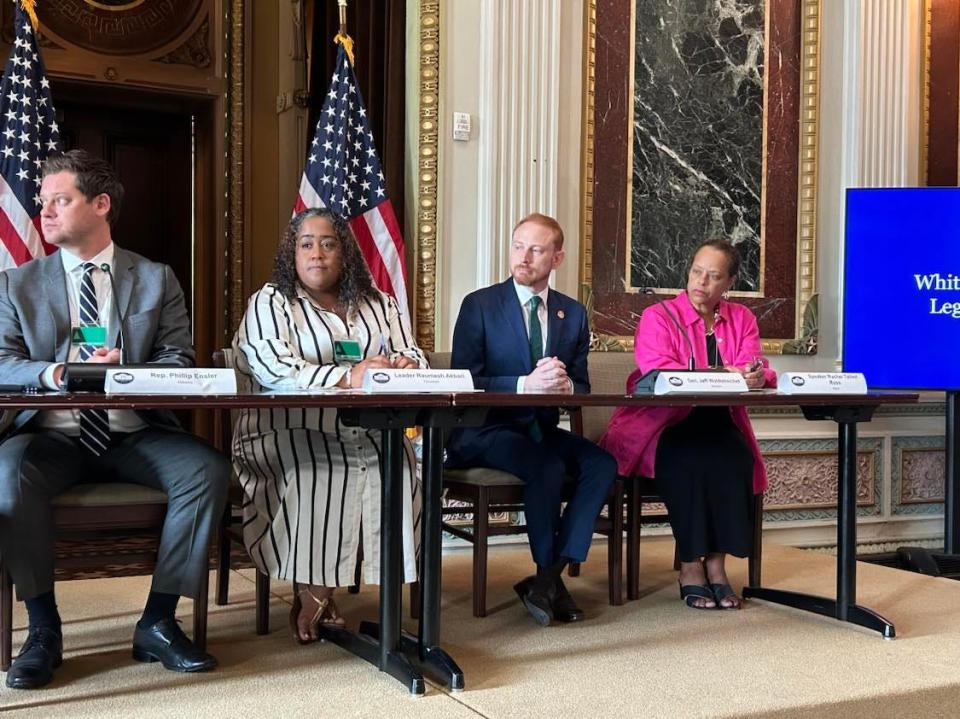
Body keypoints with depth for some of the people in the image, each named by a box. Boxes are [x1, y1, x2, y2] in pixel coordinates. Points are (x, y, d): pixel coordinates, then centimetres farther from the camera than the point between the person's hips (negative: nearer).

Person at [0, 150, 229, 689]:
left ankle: (158, 624, -13)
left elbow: (180, 362, 1)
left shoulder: (157, 280, 9)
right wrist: (57, 372, -22)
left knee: (209, 468, -26)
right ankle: (43, 628, -12)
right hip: (53, 435, 0)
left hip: (135, 436, 0)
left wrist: (128, 371, -21)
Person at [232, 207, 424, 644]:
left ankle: (320, 591, -12)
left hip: (366, 433, 4)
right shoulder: (270, 303, 4)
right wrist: (348, 377, -24)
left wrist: (403, 365, -12)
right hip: (289, 432, -4)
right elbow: (272, 368, -13)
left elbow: (414, 357, 15)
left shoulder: (378, 305, 20)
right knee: (310, 470, -34)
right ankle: (310, 594, -13)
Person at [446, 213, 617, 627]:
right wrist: (525, 384, -24)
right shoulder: (479, 305, -2)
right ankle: (550, 578, -10)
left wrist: (565, 385, -15)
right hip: (484, 431, -5)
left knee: (603, 463, -23)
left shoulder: (573, 313, 11)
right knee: (547, 467, -32)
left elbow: (582, 388, 10)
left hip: (541, 429, 5)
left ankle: (548, 577, -17)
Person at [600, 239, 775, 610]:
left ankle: (716, 564, -16)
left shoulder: (742, 319, 13)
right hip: (662, 426, -3)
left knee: (737, 458, -28)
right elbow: (657, 374, -19)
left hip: (718, 425, 3)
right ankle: (690, 566, -18)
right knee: (690, 461, -32)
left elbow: (756, 371, -3)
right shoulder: (658, 316, -1)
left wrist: (757, 377, -29)